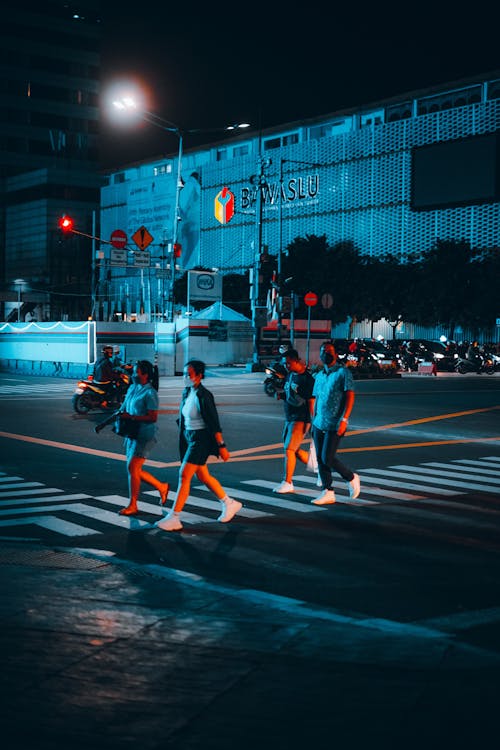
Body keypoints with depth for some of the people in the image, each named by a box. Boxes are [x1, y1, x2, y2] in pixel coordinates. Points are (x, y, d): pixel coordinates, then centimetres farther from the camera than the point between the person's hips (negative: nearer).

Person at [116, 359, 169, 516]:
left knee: (132, 468, -8)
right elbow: (124, 409, 22)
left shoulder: (149, 393, -15)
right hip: (132, 434, 9)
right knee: (135, 470, 12)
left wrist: (131, 417, -23)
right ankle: (161, 487, 29)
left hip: (144, 436, -9)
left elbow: (153, 417, -21)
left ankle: (132, 506, 1)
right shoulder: (132, 388, 11)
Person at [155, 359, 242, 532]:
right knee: (202, 476, 16)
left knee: (184, 475, -11)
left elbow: (214, 423, -17)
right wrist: (183, 438, 20)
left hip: (201, 439, -9)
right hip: (189, 438, 9)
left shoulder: (204, 396, -17)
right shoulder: (186, 393, 7)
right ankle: (229, 504, 32)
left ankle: (174, 518, -8)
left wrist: (222, 446, -16)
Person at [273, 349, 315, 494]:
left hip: (300, 419, -9)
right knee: (294, 450, 14)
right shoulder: (290, 374, 11)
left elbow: (311, 401, -15)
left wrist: (312, 423, -17)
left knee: (289, 449, -10)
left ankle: (287, 483, -3)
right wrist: (281, 395, 1)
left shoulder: (307, 379, -15)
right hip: (289, 418, 9)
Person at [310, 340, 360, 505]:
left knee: (328, 458, -10)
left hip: (335, 425, -6)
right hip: (319, 424, 7)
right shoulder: (319, 376, 15)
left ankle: (351, 478, 12)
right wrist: (313, 421, 17)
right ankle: (327, 493, 11)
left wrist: (344, 419, -18)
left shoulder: (343, 372, -4)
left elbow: (350, 397, -10)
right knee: (320, 459, 4)